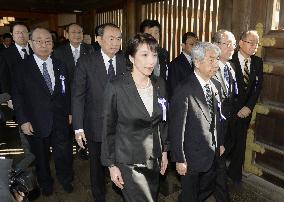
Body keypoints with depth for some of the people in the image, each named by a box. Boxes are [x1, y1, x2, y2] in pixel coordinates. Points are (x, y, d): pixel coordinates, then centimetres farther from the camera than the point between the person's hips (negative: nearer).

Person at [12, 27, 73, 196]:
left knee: (64, 154, 8)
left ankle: (66, 179, 36)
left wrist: (69, 112, 7)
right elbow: (17, 96, -5)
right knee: (41, 157, 16)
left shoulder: (60, 66, 4)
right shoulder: (22, 68, -6)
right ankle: (45, 183, 42)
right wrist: (23, 121, -9)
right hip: (36, 123, -1)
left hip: (61, 121, 2)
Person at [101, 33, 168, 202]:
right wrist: (111, 164, -6)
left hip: (154, 160, 5)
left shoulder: (160, 84, -2)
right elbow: (109, 129, -10)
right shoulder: (116, 87, -16)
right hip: (128, 162, -5)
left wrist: (164, 150, 11)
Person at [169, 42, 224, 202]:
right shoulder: (184, 90, -24)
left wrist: (220, 143, 13)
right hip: (193, 157, -6)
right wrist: (179, 159, -17)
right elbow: (176, 129, -21)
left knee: (207, 189, 26)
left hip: (213, 153, 7)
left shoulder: (216, 85, 0)